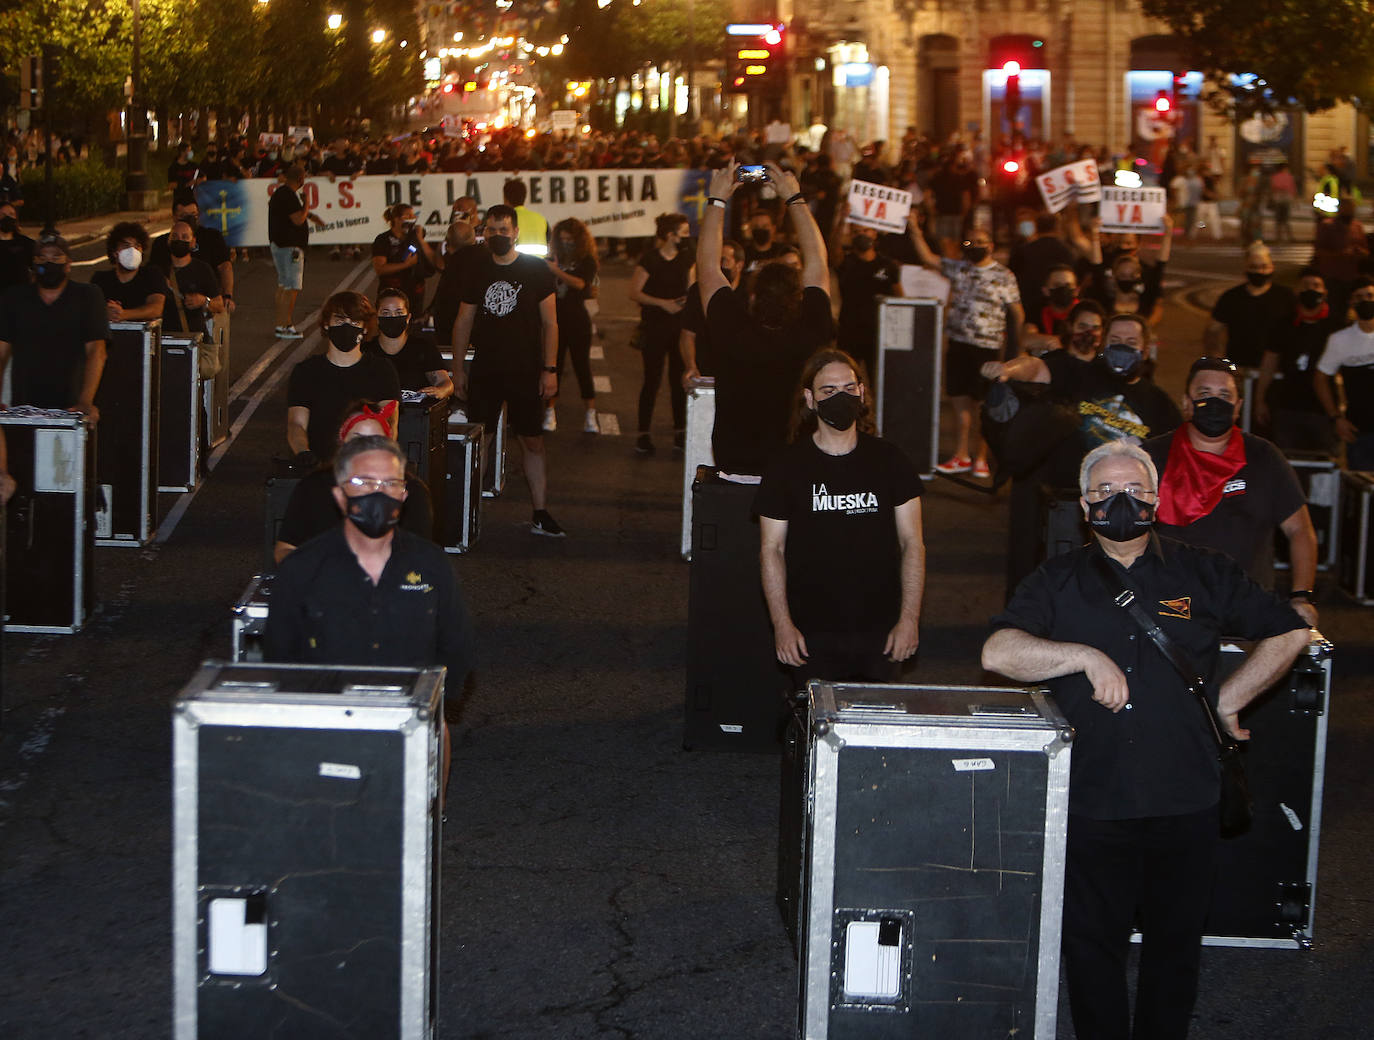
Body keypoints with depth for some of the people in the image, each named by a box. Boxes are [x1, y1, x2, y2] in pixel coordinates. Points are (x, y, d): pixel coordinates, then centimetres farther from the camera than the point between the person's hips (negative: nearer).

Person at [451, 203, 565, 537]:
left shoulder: (536, 270, -1)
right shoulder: (477, 272, 7)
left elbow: (550, 323, -1)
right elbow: (463, 322, 12)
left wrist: (550, 369, -7)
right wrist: (457, 368, 8)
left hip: (525, 372, -2)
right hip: (485, 370, 2)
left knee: (533, 442, 1)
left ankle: (539, 514, 6)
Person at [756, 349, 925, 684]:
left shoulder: (889, 461, 4)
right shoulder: (789, 467, 0)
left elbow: (912, 543, 4)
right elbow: (771, 550, 2)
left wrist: (910, 618, -4)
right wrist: (782, 624, -6)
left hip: (880, 632, 1)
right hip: (813, 633, -1)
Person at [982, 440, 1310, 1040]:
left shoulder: (1205, 574, 9)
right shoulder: (1059, 582, 7)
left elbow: (1288, 634, 14)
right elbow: (997, 653, -7)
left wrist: (1228, 699, 7)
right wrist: (1087, 657, -16)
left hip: (1185, 805, 1)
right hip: (1089, 805, 0)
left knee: (1176, 945, 10)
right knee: (1092, 945, 6)